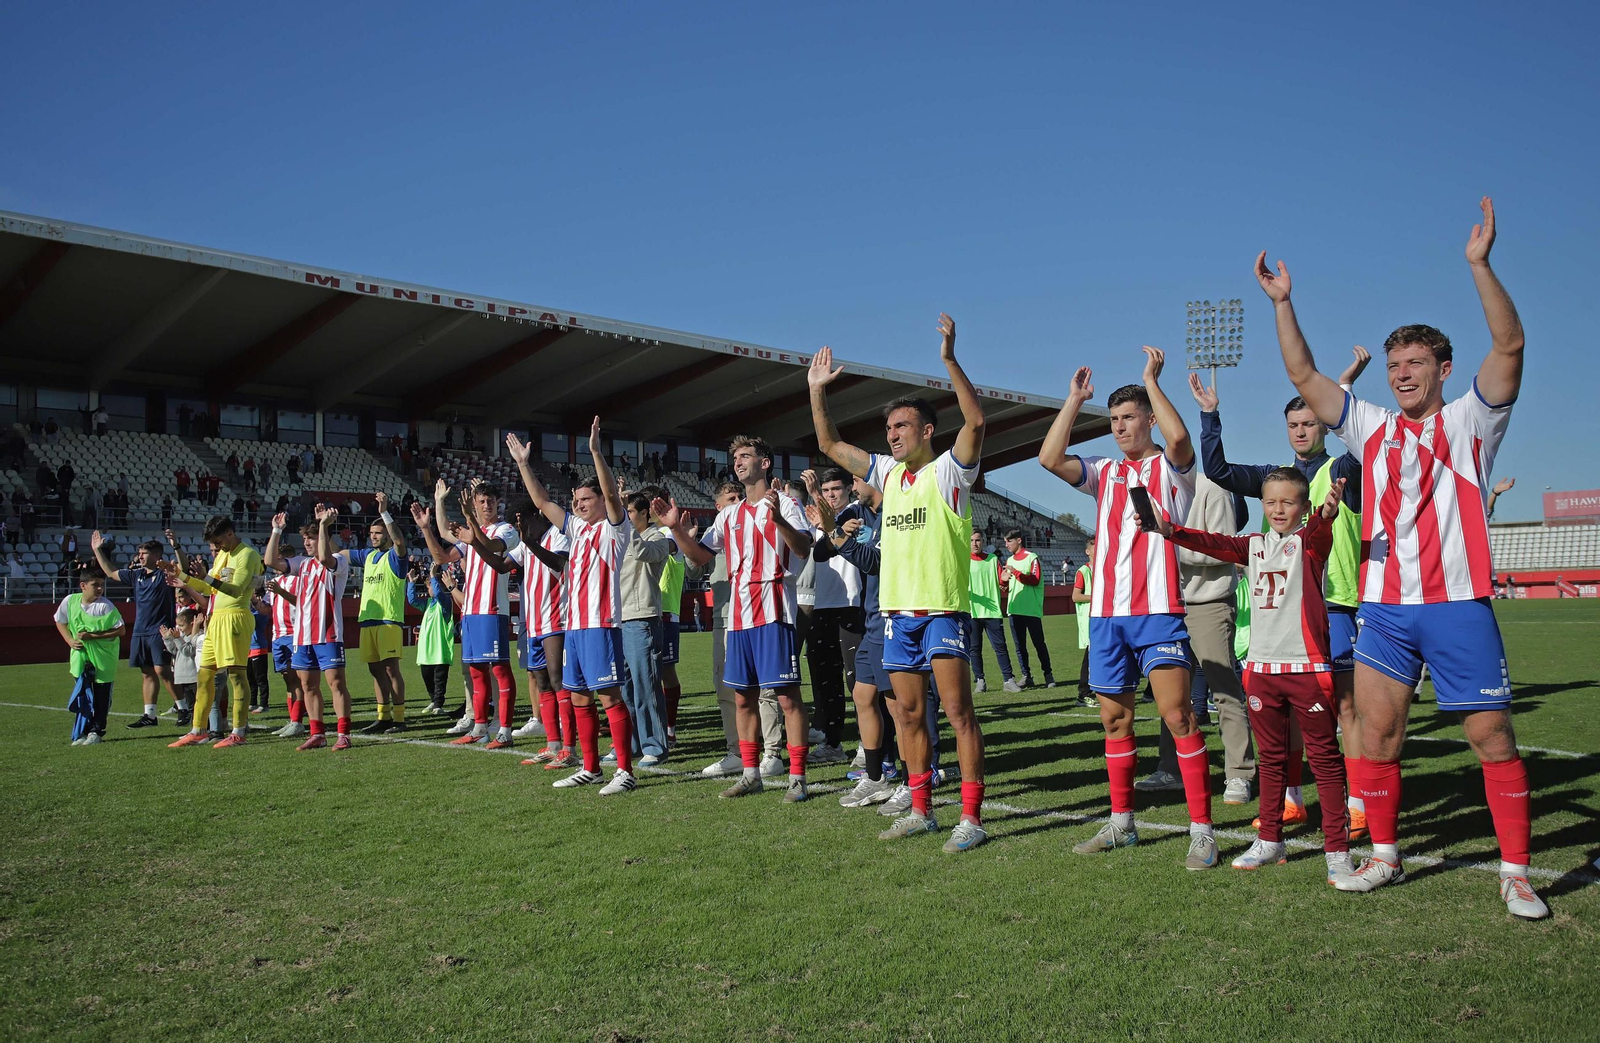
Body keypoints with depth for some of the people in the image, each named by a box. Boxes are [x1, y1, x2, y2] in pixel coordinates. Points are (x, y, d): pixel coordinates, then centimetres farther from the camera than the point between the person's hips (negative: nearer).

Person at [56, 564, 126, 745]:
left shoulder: (105, 606, -17)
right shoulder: (70, 601, -5)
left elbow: (120, 630, -17)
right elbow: (59, 621, 13)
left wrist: (93, 635, -21)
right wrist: (70, 640, 0)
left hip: (104, 657, -4)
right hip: (81, 656, 4)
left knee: (101, 696, 3)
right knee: (82, 694, 10)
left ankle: (96, 731, 16)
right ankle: (83, 732, 20)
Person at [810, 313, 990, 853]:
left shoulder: (948, 470, -4)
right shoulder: (888, 473, 14)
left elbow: (975, 420, -21)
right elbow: (830, 445, 19)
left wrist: (949, 360, -26)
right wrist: (818, 391, 12)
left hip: (943, 607, -7)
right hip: (897, 607, 7)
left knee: (957, 709, -8)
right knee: (907, 713, 10)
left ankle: (972, 817, -3)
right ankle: (921, 810, 20)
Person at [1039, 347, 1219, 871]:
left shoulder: (1171, 467, 4)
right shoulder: (1104, 472, 17)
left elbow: (1178, 438, -20)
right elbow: (1050, 458, 1)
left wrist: (1152, 380, -12)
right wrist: (1074, 400, 4)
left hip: (1158, 611, -5)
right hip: (1107, 612, 5)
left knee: (1177, 715, -11)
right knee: (1114, 718, 10)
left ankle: (1202, 830, -5)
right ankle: (1121, 823, 21)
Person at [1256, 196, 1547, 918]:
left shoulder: (1470, 422, 4)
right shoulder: (1372, 428, 13)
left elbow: (1509, 345, -11)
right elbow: (1303, 375, 10)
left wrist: (1479, 262, -20)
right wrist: (1283, 304, 2)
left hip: (1458, 602, -3)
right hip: (1384, 606, 3)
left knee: (1492, 736, 0)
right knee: (1376, 731, 4)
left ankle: (1515, 873, 11)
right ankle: (1383, 855, 18)